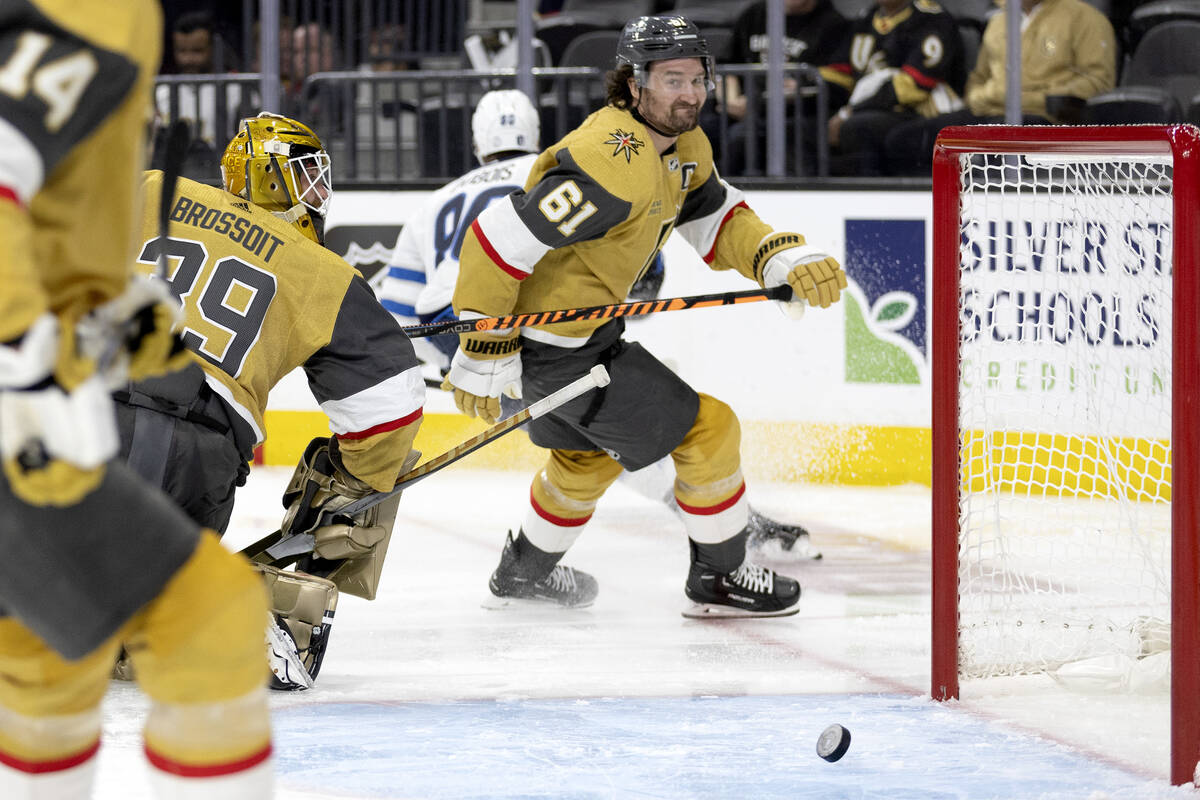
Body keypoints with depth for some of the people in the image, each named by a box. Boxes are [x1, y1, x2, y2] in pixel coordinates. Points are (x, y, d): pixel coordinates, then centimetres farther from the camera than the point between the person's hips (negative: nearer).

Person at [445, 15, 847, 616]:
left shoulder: (683, 146, 4)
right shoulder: (615, 165, -28)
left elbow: (716, 222, 13)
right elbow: (498, 239, -30)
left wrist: (785, 260, -8)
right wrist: (484, 354, -25)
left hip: (584, 325, 11)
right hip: (559, 344, -11)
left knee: (589, 453, 32)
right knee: (706, 430, -3)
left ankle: (525, 570, 50)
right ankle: (718, 578, 13)